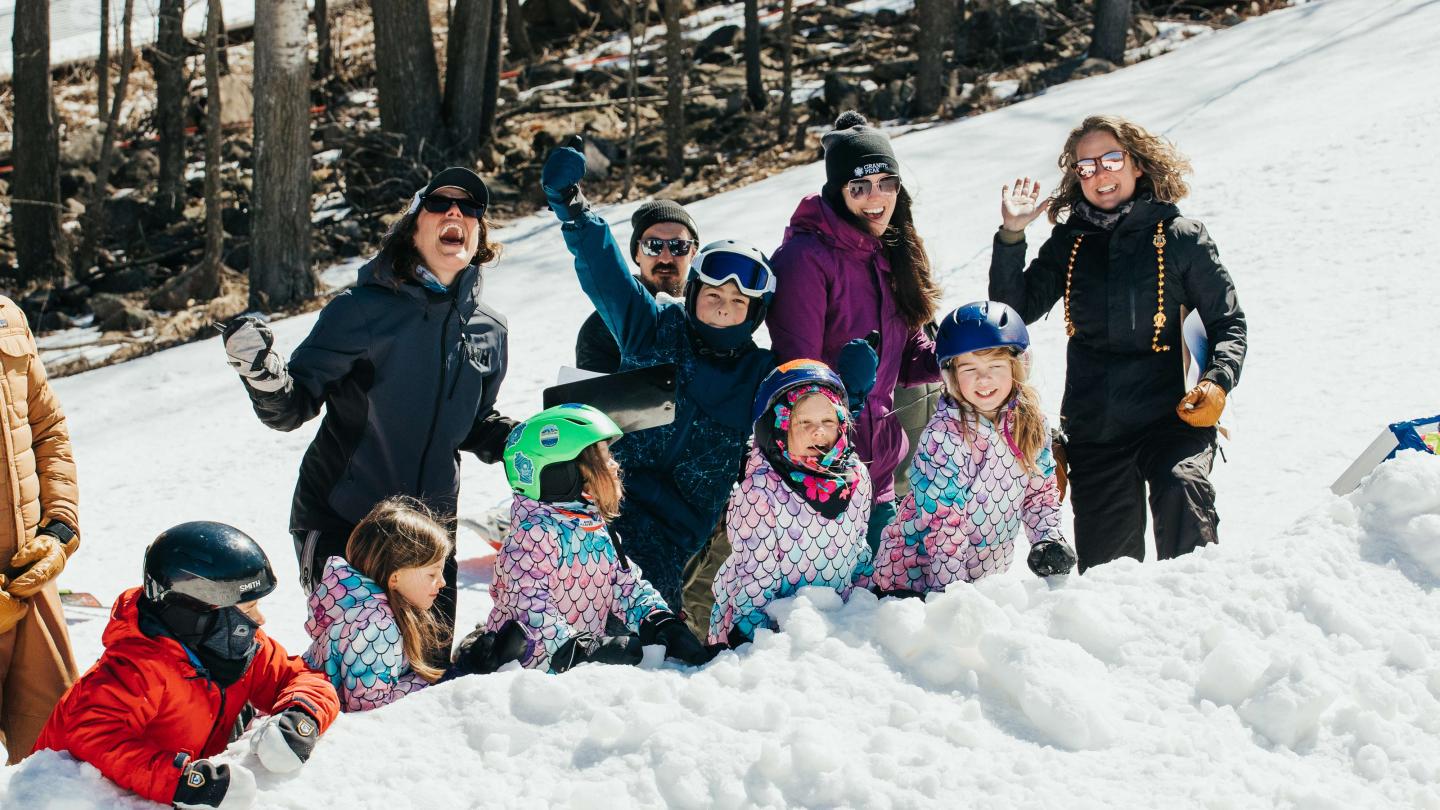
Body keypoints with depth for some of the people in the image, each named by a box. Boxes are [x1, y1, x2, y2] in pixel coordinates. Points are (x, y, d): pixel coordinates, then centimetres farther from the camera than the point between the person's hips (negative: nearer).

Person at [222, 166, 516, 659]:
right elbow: (292, 408, -13)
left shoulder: (489, 331, 5)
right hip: (339, 523, -5)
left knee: (434, 663, 7)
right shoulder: (365, 309, -11)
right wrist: (263, 374, -34)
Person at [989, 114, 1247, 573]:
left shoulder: (1181, 238, 2)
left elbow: (1227, 321, 5)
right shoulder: (1069, 243, 11)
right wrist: (1011, 236, -4)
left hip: (1170, 418, -4)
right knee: (1104, 566, 5)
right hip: (1092, 428, 4)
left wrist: (1218, 381, -13)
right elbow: (1015, 311, 6)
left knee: (1181, 491, -34)